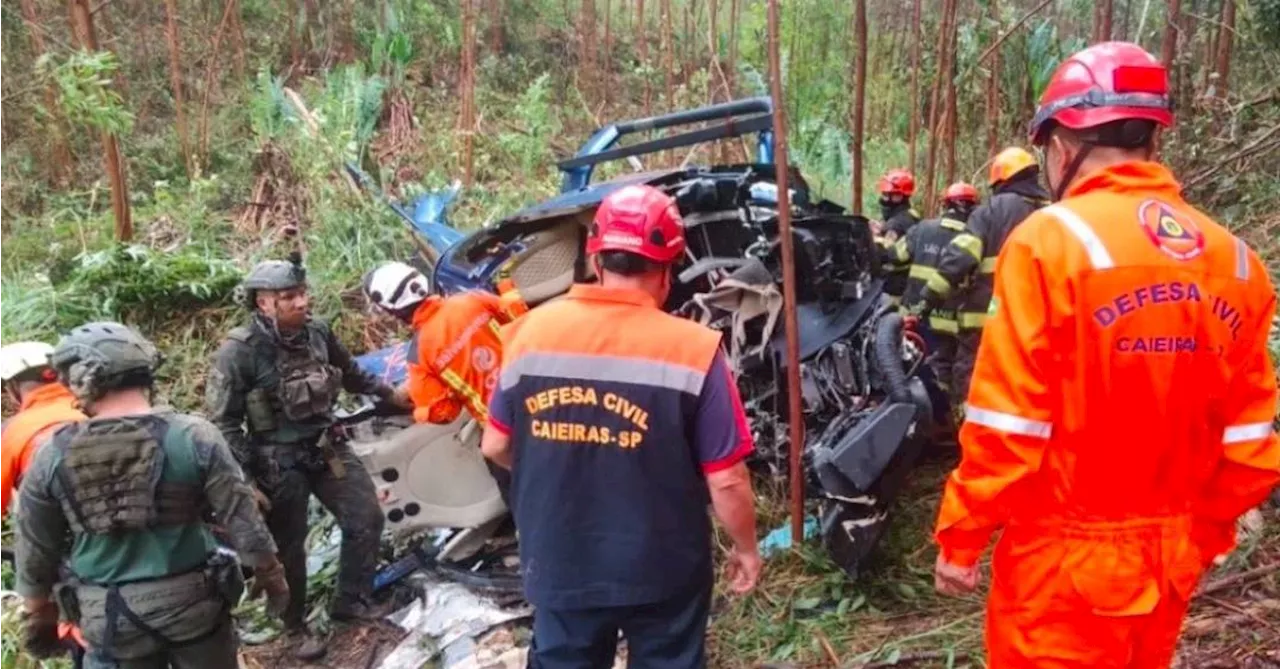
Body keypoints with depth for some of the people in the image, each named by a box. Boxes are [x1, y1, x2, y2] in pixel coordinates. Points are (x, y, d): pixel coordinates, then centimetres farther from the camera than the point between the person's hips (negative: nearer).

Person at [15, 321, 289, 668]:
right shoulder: (193, 436, -15)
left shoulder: (51, 457, -9)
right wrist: (270, 575, 5)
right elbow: (243, 520, -10)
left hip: (108, 616, 1)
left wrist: (38, 618, 16)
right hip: (191, 601, -1)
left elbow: (35, 554, 1)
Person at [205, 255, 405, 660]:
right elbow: (223, 423, -15)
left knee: (366, 520, 10)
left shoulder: (317, 331, -3)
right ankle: (296, 628, 29)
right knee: (290, 548, 8)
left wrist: (387, 393, 28)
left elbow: (349, 373, 17)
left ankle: (351, 602, 30)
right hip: (279, 461, -5)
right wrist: (244, 479, -18)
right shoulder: (239, 350, -19)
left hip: (327, 446, 6)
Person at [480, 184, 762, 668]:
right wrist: (746, 548, 3)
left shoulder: (531, 330, -8)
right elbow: (726, 479, -15)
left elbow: (495, 446, 3)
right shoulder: (692, 348, -19)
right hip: (662, 571, -2)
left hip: (559, 567, 3)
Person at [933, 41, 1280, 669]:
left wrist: (961, 537, -7)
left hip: (1067, 556, -5)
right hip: (1173, 556, 6)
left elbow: (1007, 422, -18)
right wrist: (1204, 530, 19)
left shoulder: (1051, 240, -17)